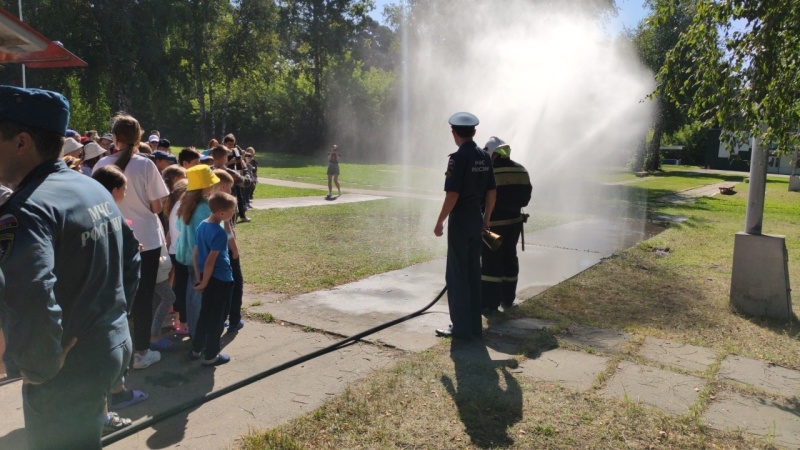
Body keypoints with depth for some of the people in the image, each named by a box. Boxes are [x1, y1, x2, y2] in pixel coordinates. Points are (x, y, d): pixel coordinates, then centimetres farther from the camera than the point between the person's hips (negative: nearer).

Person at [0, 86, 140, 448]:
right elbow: (131, 261, 14)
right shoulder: (95, 189, 5)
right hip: (113, 347, 8)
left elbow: (31, 307, -35)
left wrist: (36, 368, -18)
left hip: (66, 377, -8)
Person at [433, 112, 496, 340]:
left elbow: (452, 195, -19)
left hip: (459, 221, -7)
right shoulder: (484, 157, 7)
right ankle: (474, 325, 21)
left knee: (457, 275, 1)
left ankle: (461, 328, 6)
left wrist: (440, 222, -11)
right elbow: (491, 192, 11)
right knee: (473, 273, 14)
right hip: (476, 220, 7)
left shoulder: (458, 158, -15)